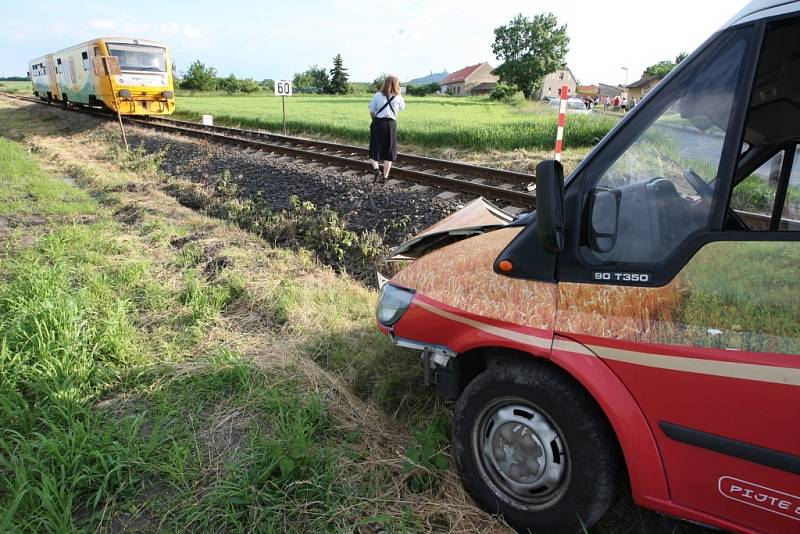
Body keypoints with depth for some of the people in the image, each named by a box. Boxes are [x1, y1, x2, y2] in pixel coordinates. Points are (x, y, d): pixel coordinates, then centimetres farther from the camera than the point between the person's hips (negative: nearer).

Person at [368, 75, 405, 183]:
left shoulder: (377, 95, -3)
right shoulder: (398, 98, 1)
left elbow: (371, 112, -2)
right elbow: (403, 107, 21)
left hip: (378, 123, -1)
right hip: (391, 124, 1)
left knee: (374, 150, 8)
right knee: (389, 152, 10)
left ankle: (376, 169, -16)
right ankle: (384, 177, 13)